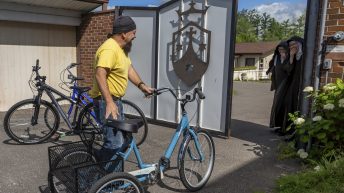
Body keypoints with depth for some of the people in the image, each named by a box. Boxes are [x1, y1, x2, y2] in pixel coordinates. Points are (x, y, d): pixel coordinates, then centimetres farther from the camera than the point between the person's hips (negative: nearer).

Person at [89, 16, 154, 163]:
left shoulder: (122, 48, 11)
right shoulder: (110, 49, -23)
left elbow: (129, 68, 16)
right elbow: (100, 75, -33)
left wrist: (141, 85, 2)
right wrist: (109, 102, -40)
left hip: (115, 99, 11)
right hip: (106, 101, -11)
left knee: (120, 140, 20)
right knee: (115, 143, -14)